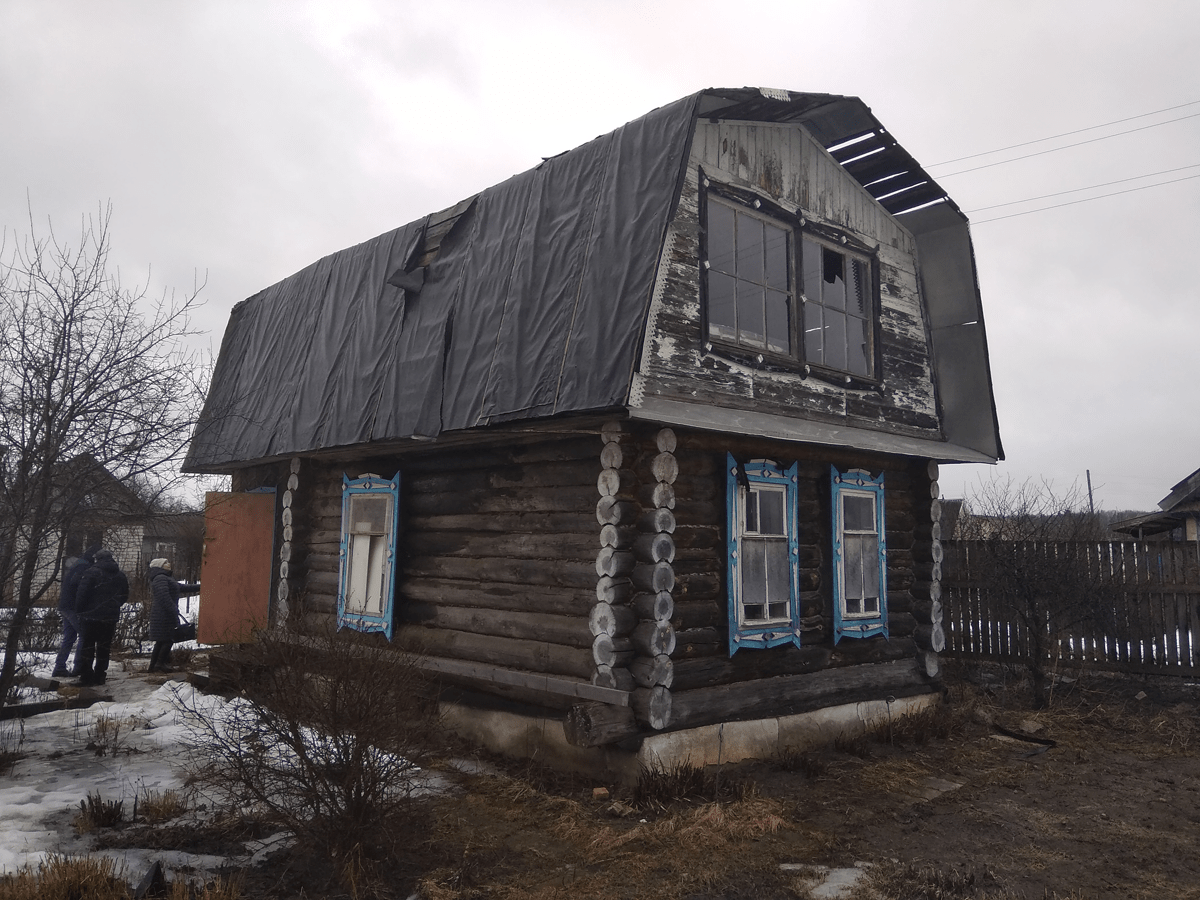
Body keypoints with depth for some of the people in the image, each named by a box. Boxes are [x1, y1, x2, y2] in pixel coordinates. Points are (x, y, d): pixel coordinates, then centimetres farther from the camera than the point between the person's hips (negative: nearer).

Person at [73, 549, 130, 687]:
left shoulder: (92, 572, -11)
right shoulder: (121, 576, 8)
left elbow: (82, 593, -13)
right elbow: (124, 596, 17)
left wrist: (79, 611, -2)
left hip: (91, 615, -5)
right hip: (111, 617, 5)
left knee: (87, 645, 2)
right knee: (104, 647, 10)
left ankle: (85, 676, 0)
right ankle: (99, 676, 11)